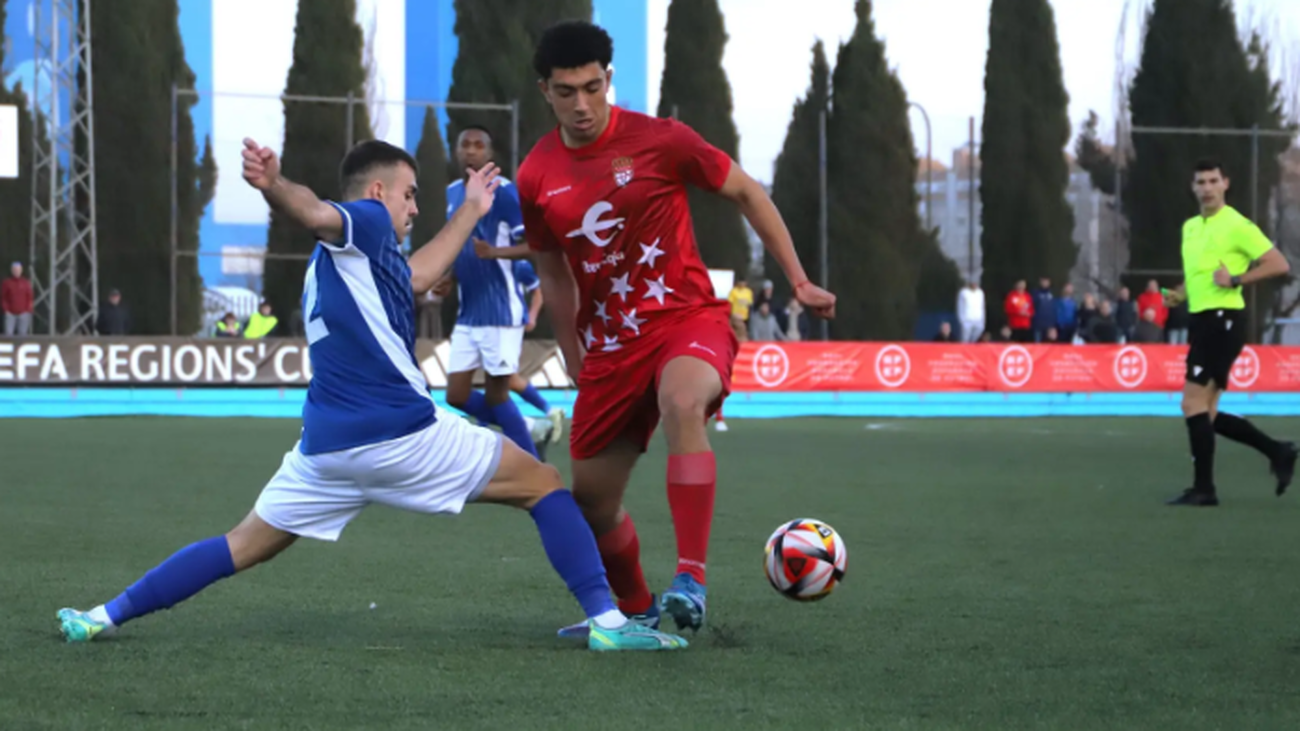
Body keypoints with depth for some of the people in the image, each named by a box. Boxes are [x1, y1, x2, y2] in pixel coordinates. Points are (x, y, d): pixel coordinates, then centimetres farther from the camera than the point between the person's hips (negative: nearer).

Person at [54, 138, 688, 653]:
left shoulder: (329, 266, 25)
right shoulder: (364, 223, -2)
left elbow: (416, 276, 41)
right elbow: (314, 213, -25)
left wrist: (469, 211, 52)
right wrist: (274, 186, -48)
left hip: (327, 447, 8)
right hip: (401, 435, -8)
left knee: (245, 546, 18)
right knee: (542, 486, 4)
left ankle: (105, 617, 12)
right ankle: (607, 621, -7)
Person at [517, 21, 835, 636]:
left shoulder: (660, 142, -11)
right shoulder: (536, 179, 0)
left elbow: (747, 194, 2)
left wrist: (799, 281, 0)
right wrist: (576, 366, 18)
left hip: (688, 320, -5)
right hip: (609, 344, 5)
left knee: (682, 404, -39)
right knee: (590, 499, 7)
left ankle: (691, 582, -42)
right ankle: (636, 610, 35)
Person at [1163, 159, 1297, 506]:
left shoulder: (1237, 226, -7)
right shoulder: (1190, 227, 17)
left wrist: (1236, 279, -18)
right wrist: (1180, 294, 10)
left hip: (1223, 320, -9)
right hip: (1201, 321, 9)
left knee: (1193, 404, -11)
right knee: (1205, 414, 8)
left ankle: (1203, 489, -5)